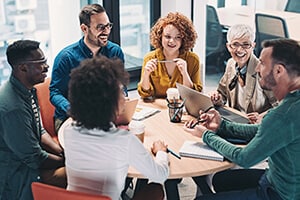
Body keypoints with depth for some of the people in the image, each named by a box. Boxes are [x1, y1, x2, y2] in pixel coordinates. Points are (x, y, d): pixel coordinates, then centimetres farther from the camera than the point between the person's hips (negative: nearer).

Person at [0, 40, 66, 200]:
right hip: (16, 175, -9)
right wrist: (66, 161, -9)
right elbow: (34, 158, -23)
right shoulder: (14, 108, -30)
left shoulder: (27, 89, 0)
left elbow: (40, 131, 11)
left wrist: (63, 151, -2)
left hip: (29, 155, 9)